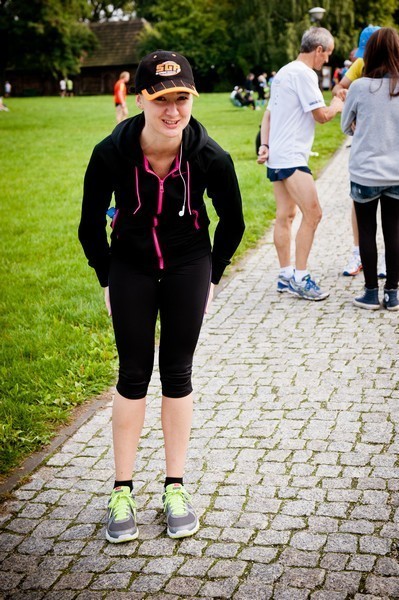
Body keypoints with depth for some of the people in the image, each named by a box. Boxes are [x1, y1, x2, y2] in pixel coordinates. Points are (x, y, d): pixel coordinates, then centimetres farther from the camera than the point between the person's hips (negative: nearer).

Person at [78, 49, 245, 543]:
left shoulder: (210, 157, -20)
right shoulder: (111, 153, -22)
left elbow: (232, 223, -2)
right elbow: (90, 227, -6)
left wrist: (211, 276, 4)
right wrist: (108, 282, 0)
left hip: (188, 268, 0)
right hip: (131, 267, 0)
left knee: (177, 374, 5)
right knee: (133, 374, 3)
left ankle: (175, 488, 18)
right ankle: (122, 491, 15)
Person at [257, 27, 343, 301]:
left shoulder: (284, 72, 20)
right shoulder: (304, 74, -12)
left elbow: (268, 114, 18)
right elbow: (321, 115, -13)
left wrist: (264, 145, 9)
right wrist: (336, 105, 7)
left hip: (278, 156, 11)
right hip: (291, 157, -11)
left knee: (286, 215, 12)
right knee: (312, 213, -10)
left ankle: (286, 276, 17)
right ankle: (300, 278, -8)